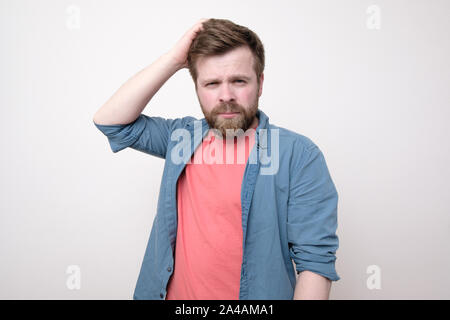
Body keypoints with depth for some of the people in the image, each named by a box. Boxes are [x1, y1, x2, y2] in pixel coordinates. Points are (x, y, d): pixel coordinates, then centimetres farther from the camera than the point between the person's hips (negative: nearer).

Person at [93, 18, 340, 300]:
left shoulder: (299, 155, -17)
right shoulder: (183, 136, -2)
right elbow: (110, 120, -5)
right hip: (174, 293, 5)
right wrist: (174, 59, -13)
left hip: (253, 295, -4)